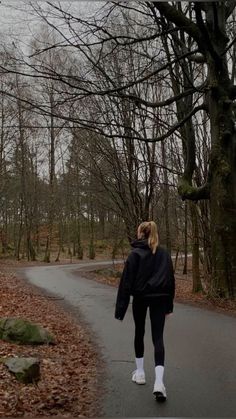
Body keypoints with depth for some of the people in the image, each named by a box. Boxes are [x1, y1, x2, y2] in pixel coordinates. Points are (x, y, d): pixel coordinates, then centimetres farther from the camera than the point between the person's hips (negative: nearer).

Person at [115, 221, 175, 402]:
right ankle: (159, 382, -13)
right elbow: (171, 280, 9)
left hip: (140, 298, -2)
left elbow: (126, 281, -11)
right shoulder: (164, 254, 4)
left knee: (139, 333, 19)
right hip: (160, 298, 2)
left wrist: (121, 307, -7)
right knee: (158, 338, 0)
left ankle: (140, 373, 29)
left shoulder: (135, 254, -8)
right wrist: (169, 304, 16)